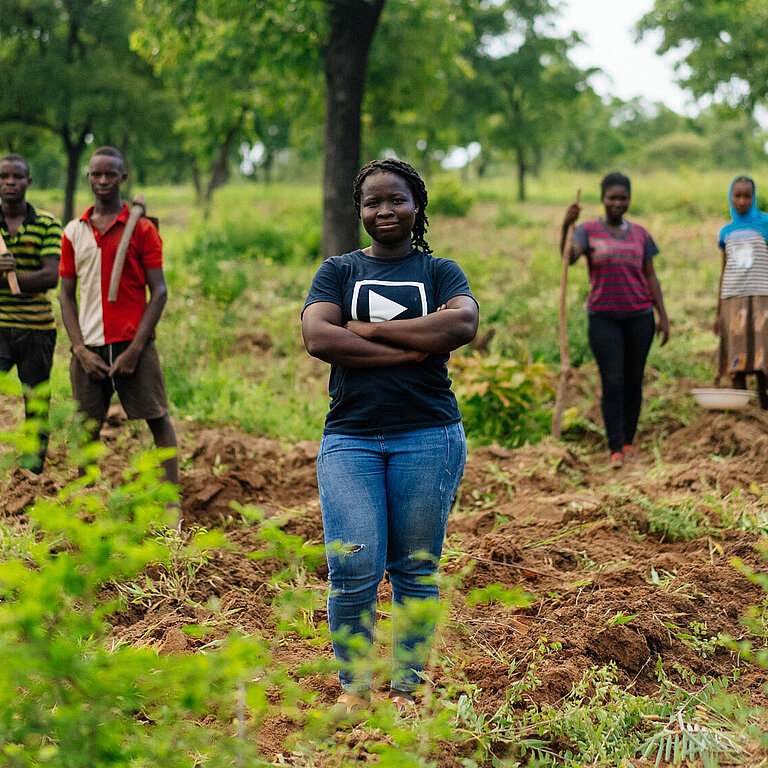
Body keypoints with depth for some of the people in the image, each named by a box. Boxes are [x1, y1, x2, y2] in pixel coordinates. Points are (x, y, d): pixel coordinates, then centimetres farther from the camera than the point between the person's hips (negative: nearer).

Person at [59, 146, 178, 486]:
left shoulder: (142, 228, 2)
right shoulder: (73, 232, 11)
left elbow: (159, 292, -2)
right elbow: (67, 295, 11)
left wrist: (135, 349, -11)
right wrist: (80, 349, -2)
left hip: (133, 343, -3)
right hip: (90, 345, 3)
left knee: (158, 420, -3)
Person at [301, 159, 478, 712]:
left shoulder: (440, 271, 11)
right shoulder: (338, 271, 13)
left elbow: (463, 324, -11)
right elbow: (317, 338, -7)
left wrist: (370, 329, -10)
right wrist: (414, 347, -11)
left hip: (428, 436, 0)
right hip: (350, 438, 0)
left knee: (416, 571, 3)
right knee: (354, 569, -9)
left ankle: (406, 688, 16)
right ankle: (353, 687, 8)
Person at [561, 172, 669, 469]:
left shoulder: (639, 234, 9)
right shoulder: (588, 230, 1)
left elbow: (651, 277, 9)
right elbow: (568, 257, -18)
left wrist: (663, 316, 3)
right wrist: (565, 225, -36)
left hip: (639, 316, 3)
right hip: (603, 318, -3)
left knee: (634, 381, 6)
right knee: (612, 383, -9)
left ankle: (628, 441, 18)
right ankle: (615, 449, -8)